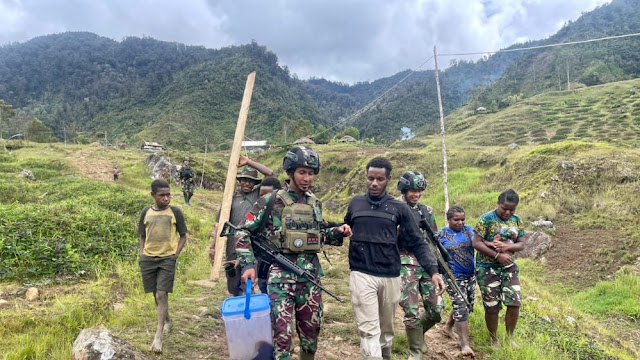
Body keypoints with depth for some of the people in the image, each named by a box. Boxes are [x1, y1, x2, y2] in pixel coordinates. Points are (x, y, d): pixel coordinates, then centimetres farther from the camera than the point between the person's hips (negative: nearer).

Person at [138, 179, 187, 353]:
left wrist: (176, 254, -5)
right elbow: (143, 236, 14)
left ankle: (158, 336, -6)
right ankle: (167, 321, 37)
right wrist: (142, 254, 3)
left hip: (167, 259, -3)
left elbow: (183, 236, 4)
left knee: (162, 295, -9)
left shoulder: (175, 212, -3)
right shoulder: (146, 212, 5)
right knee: (156, 295, 14)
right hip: (148, 259, 3)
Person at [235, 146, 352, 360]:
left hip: (311, 276, 5)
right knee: (282, 334, -3)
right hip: (282, 277, -5)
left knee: (311, 332, 15)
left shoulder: (315, 203, 9)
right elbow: (243, 232, -5)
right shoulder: (271, 201, -7)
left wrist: (337, 232, 4)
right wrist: (248, 264, -14)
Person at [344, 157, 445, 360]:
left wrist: (433, 271, -12)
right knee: (369, 330, -8)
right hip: (361, 275, -1)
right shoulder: (355, 204, 6)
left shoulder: (399, 208, 3)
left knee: (386, 329, 17)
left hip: (390, 277, 1)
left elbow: (417, 243, -1)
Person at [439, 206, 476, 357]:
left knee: (467, 306, 17)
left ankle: (448, 326, 40)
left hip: (470, 275, 5)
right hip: (453, 277, -4)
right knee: (461, 307, -8)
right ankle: (465, 344, -1)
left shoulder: (468, 229, 0)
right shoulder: (441, 234, -6)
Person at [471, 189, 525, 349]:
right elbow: (476, 242, -16)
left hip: (509, 267, 4)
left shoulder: (517, 220, 3)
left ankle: (510, 337, 23)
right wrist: (497, 255, -20)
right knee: (492, 307, 3)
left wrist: (507, 247, -17)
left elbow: (521, 244, 5)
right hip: (487, 268, -4)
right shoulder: (486, 219, -13)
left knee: (515, 303, 1)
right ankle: (494, 339, 25)